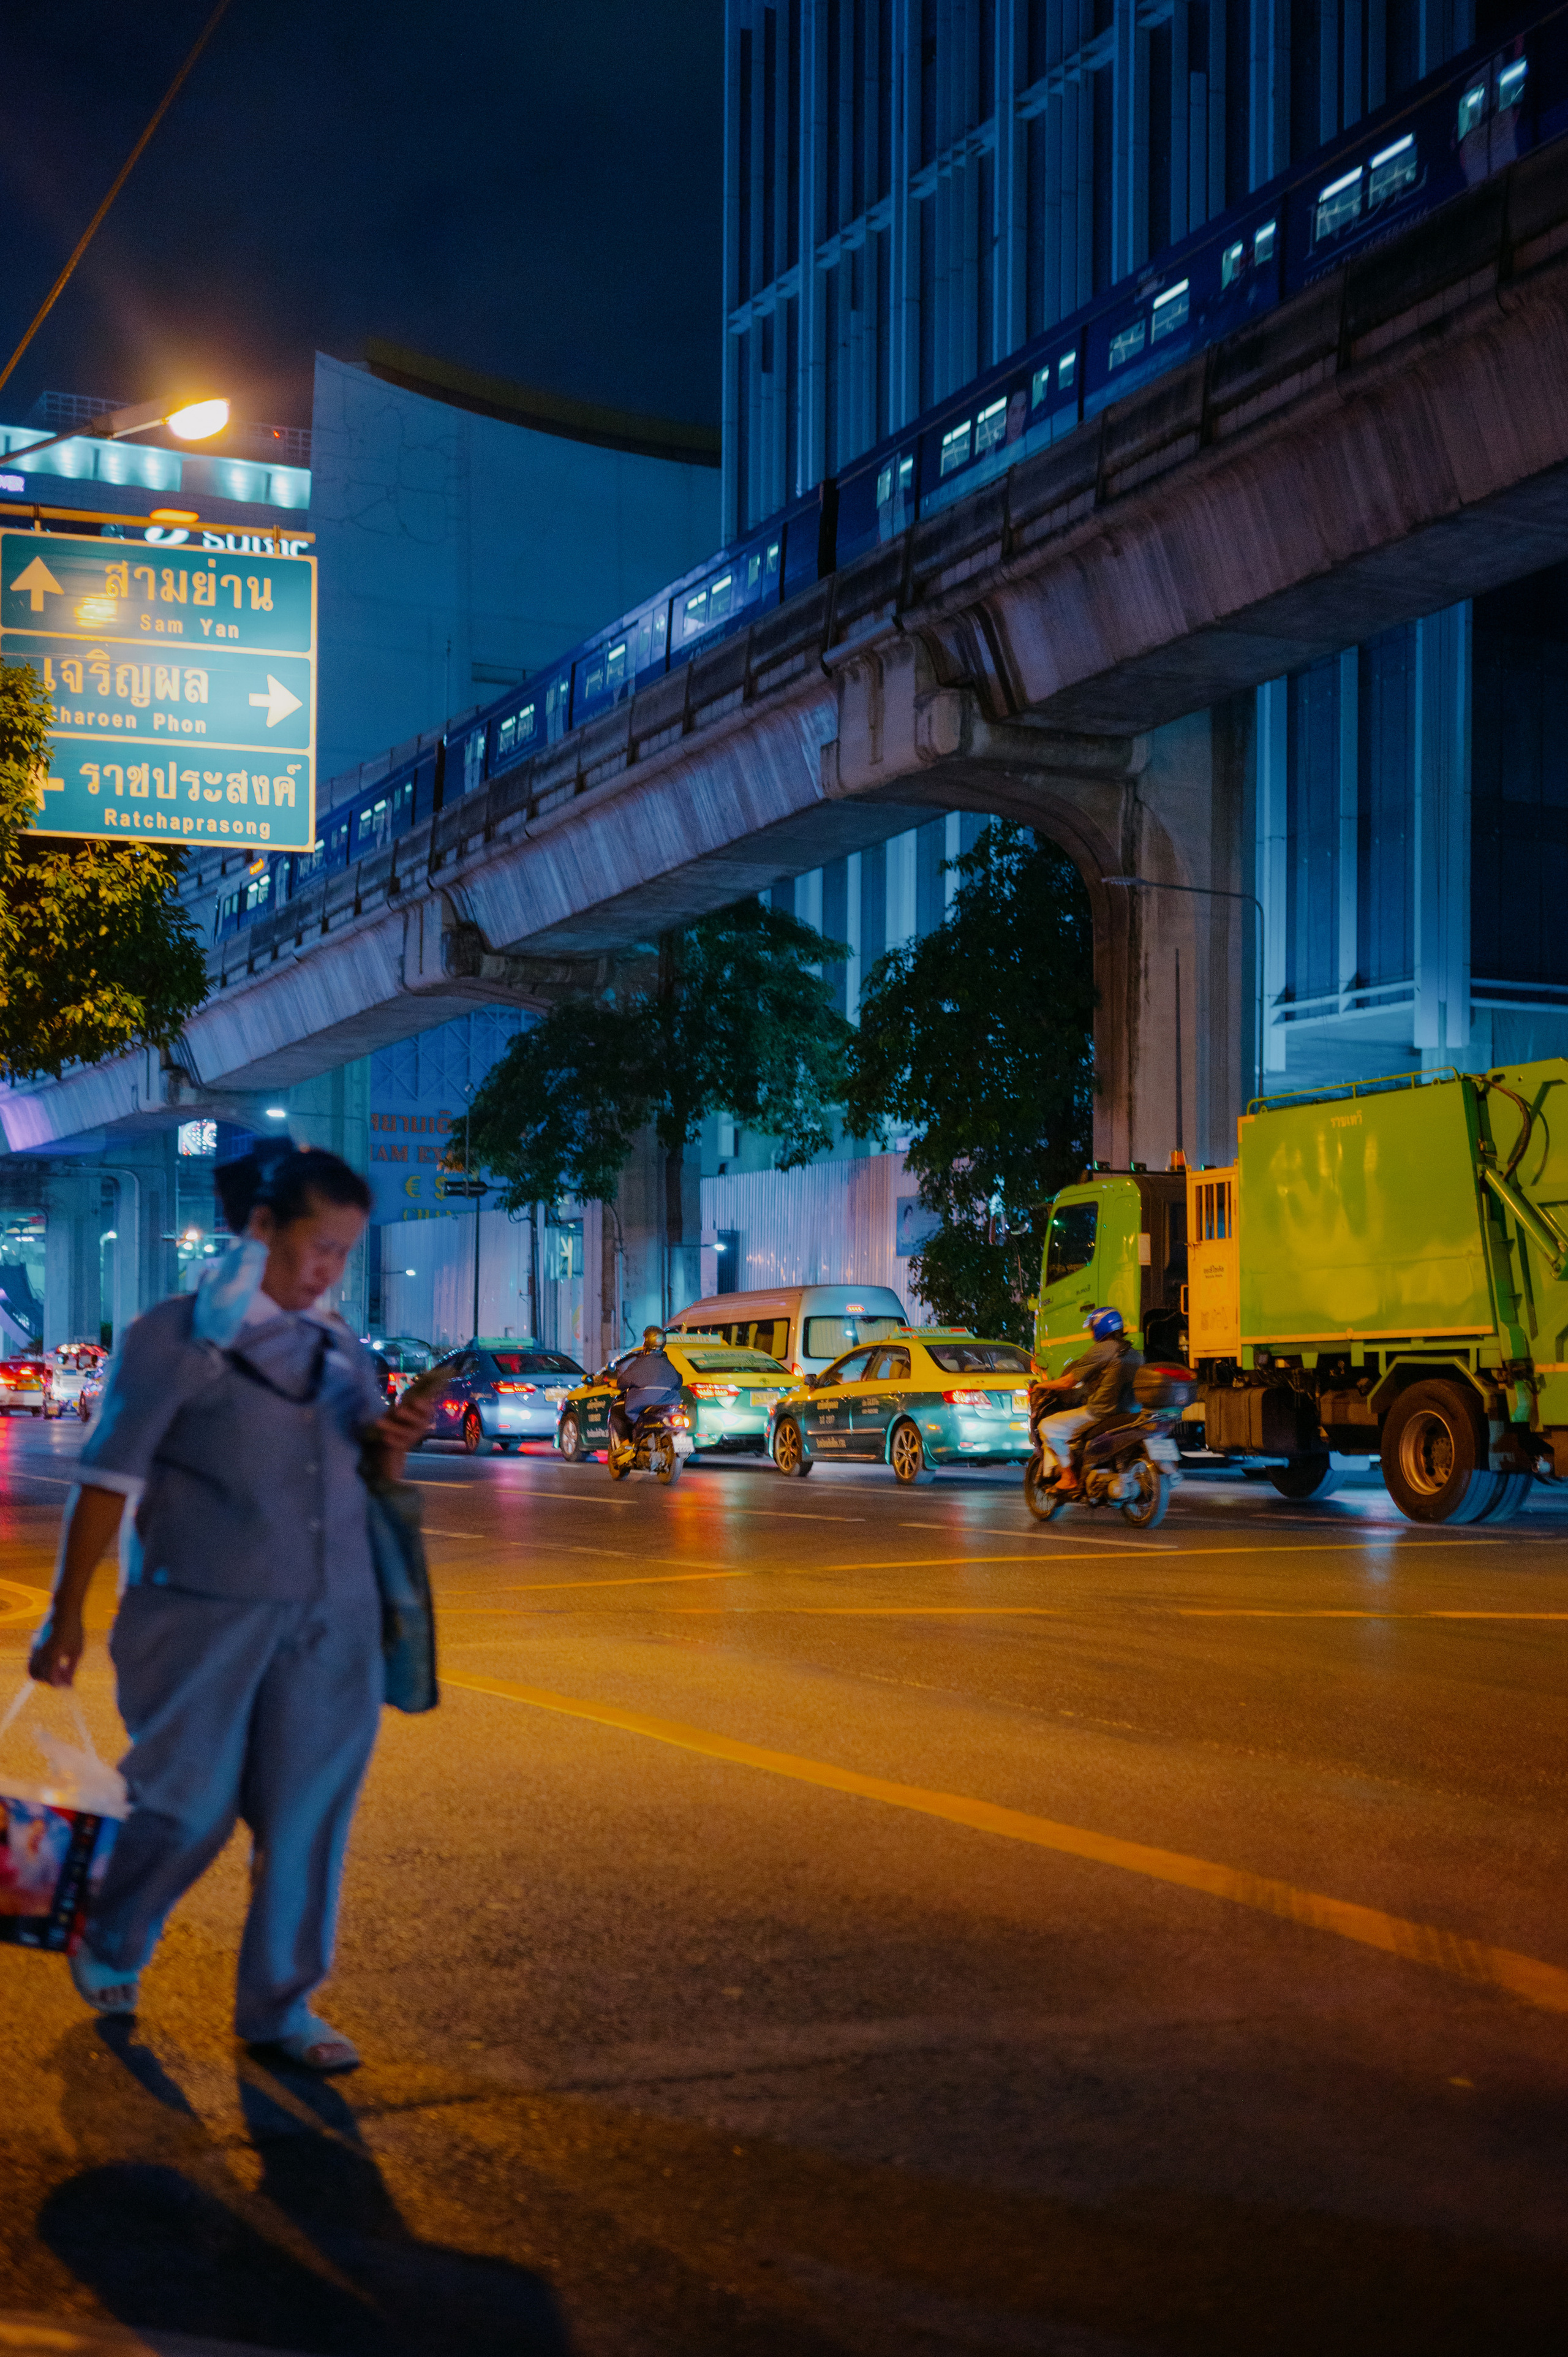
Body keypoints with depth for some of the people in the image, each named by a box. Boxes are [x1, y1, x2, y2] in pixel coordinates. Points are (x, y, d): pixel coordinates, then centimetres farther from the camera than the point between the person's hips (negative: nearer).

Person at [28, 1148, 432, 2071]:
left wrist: (393, 1447, -3)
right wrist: (66, 1614, -5)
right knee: (189, 1805, 1)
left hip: (331, 1615, 5)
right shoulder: (175, 1338, -3)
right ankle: (111, 1950, 30)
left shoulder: (339, 1345, 12)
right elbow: (109, 1481, -4)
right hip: (206, 1612, -4)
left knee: (309, 1813, 4)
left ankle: (281, 2005, 18)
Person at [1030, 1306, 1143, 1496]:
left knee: (1048, 1427, -1)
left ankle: (1069, 1478, -4)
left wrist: (1043, 1386, 9)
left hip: (1101, 1412, -9)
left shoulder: (1100, 1350, -10)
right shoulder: (1136, 1354, 13)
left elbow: (1068, 1382, -8)